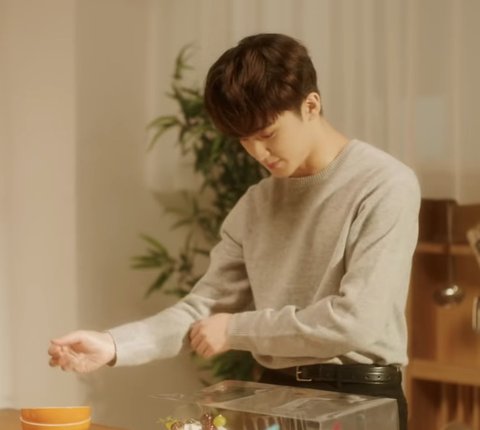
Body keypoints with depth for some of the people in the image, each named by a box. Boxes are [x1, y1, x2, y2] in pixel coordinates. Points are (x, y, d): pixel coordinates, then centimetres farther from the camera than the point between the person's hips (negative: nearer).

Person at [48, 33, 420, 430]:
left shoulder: (385, 186, -13)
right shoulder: (256, 203, 7)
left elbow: (356, 320, -19)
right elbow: (207, 307, 6)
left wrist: (237, 330, -10)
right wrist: (114, 345, -9)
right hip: (273, 394, 5)